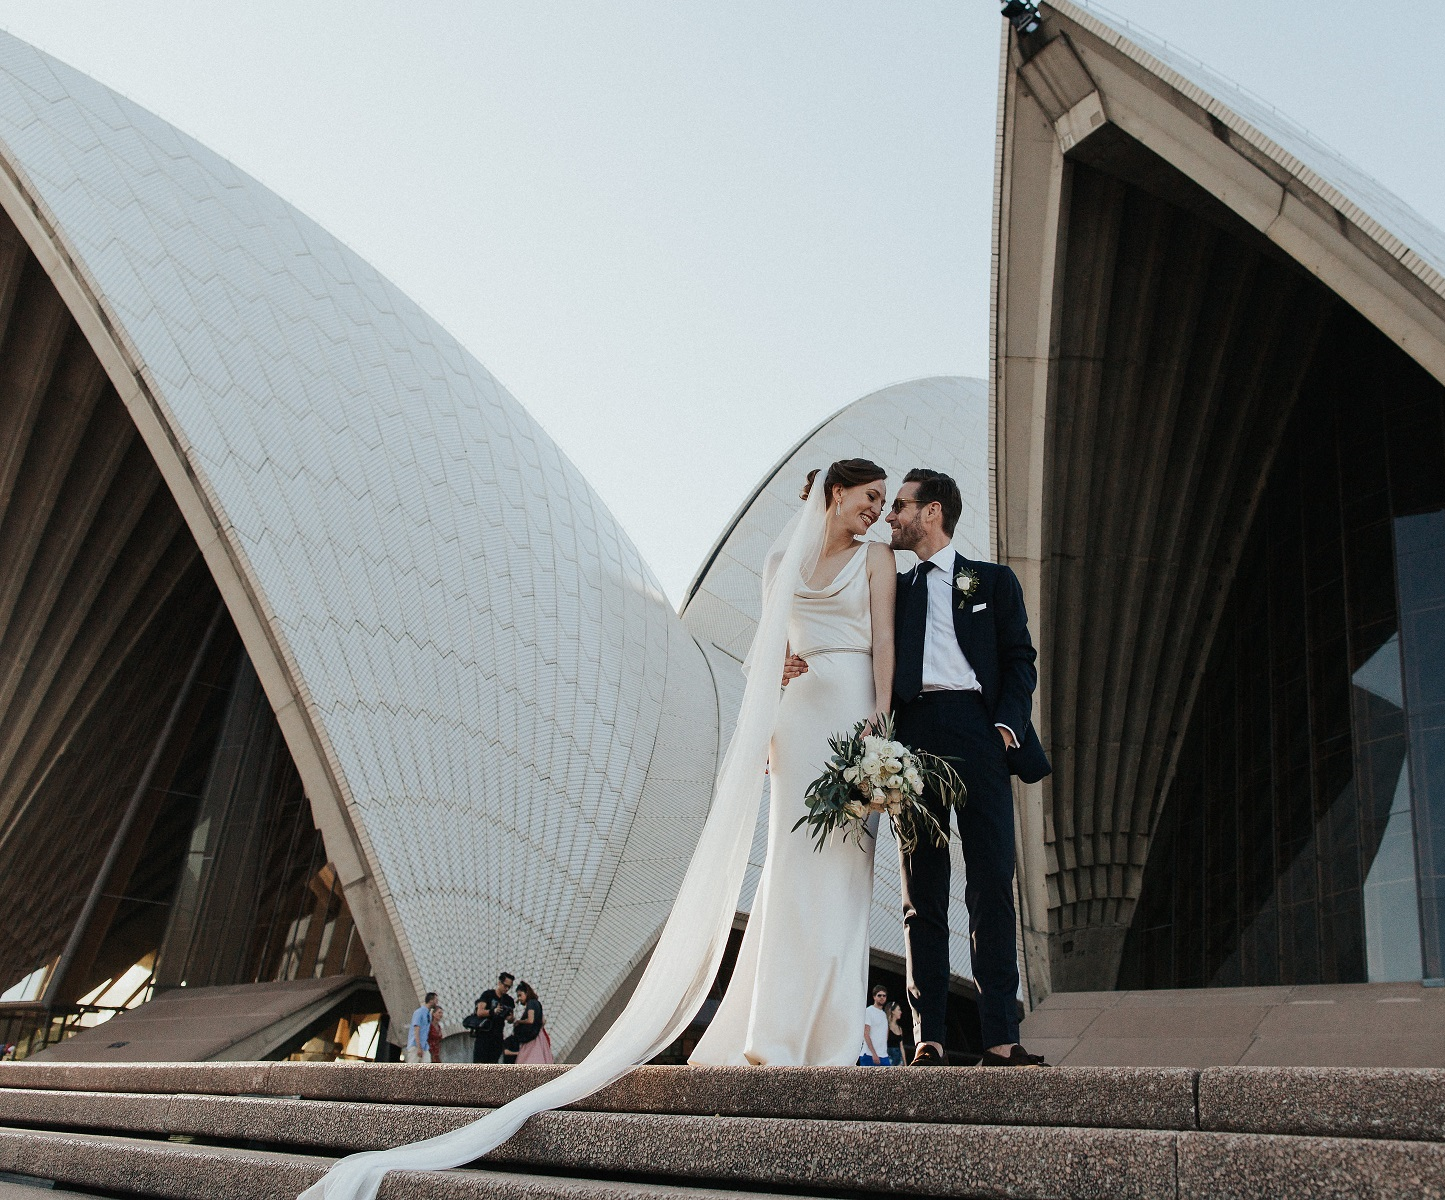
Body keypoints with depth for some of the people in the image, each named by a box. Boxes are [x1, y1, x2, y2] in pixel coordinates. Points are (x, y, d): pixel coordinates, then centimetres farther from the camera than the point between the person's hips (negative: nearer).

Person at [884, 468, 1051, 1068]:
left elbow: (1020, 660, 8)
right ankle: (928, 1038, 1)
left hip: (975, 731, -2)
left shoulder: (992, 580, 16)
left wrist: (1006, 724, -7)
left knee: (992, 887, -6)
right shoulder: (893, 587, 22)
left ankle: (1001, 1039, -4)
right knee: (922, 891, 0)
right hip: (913, 734, 2)